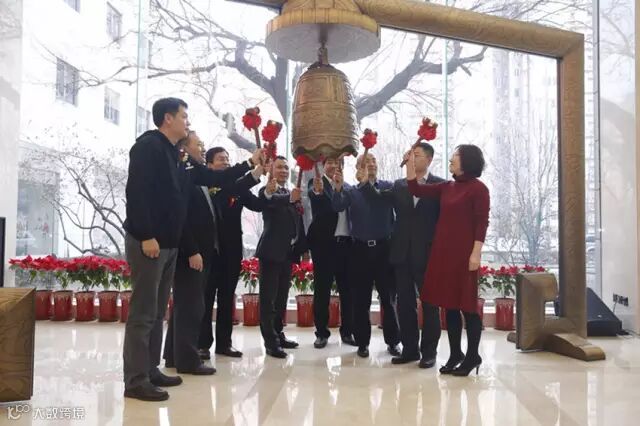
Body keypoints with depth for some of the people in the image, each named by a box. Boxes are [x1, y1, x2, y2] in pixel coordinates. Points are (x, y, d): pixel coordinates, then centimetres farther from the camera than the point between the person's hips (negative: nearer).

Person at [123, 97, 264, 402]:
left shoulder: (177, 157, 18)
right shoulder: (148, 146, -9)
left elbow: (213, 178, 21)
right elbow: (136, 192, -19)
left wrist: (249, 164, 18)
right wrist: (146, 236, -23)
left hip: (168, 244, 9)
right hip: (148, 242, -9)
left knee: (157, 311, 13)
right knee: (143, 313, -6)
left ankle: (150, 371, 22)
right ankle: (136, 381, 2)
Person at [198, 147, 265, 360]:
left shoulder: (237, 187, 6)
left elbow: (258, 205, -5)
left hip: (232, 250, 4)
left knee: (227, 297, 10)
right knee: (206, 297, 4)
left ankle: (224, 342, 18)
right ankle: (203, 343, 10)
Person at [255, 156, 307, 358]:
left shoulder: (292, 193, 17)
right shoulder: (267, 191, -6)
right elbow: (271, 201, -30)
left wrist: (301, 246, 7)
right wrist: (290, 198, -49)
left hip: (288, 252, 8)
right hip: (272, 251, -7)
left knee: (282, 296, 14)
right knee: (268, 297, -5)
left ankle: (278, 334, 24)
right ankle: (271, 341, -3)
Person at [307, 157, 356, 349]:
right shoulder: (316, 183, -1)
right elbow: (314, 198, -26)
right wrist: (318, 191, -46)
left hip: (345, 242, 4)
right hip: (324, 242, -4)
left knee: (347, 288, 8)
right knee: (322, 288, 2)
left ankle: (347, 331, 19)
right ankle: (322, 333, 12)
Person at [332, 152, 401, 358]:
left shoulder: (388, 186, 5)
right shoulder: (351, 191, 8)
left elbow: (384, 200, -12)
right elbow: (338, 207, -12)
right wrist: (338, 189, -26)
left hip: (384, 248, -1)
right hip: (361, 249, 1)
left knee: (388, 297, 5)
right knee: (361, 299, 6)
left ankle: (392, 341, 17)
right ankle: (362, 342, 16)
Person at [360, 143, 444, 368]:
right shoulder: (399, 185, 10)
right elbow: (379, 198, -5)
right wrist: (366, 182, -20)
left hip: (426, 253, -4)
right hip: (402, 252, 4)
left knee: (429, 303, 6)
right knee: (405, 303, 10)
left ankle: (429, 351, 16)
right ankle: (409, 349, 21)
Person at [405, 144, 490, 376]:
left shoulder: (478, 188, -6)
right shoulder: (446, 187, 13)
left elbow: (482, 222, -11)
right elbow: (416, 190, 10)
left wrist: (476, 253, -17)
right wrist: (410, 164, 4)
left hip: (464, 253, -7)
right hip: (443, 252, 7)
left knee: (467, 305, 0)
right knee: (449, 304, 10)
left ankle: (472, 356, 12)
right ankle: (455, 354, 19)